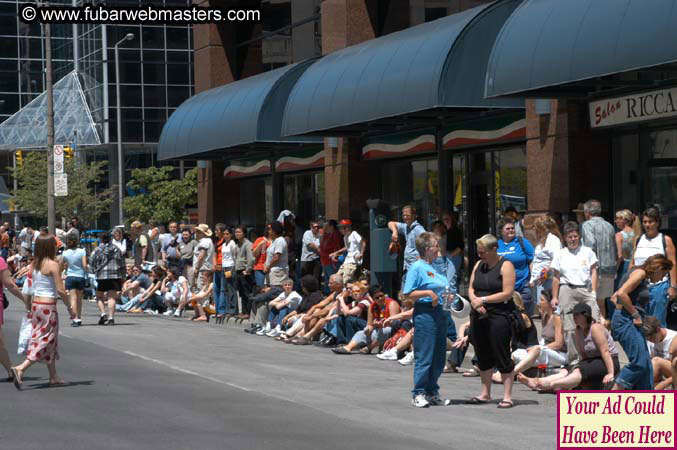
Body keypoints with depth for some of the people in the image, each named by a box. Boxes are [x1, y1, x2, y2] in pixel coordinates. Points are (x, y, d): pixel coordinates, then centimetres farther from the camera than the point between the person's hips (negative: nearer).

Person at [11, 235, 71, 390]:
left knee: (50, 342, 16)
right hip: (48, 306, -8)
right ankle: (21, 369, -16)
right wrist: (69, 307, -4)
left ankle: (54, 377, 21)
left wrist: (29, 305, 17)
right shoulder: (53, 265, -14)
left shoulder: (34, 265, 7)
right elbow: (60, 290, -15)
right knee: (45, 341, -2)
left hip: (36, 304, 8)